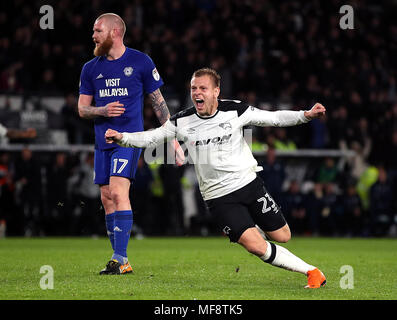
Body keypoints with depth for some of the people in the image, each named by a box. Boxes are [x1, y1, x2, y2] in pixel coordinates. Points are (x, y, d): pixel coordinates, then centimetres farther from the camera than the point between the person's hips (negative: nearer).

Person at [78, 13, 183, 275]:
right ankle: (119, 259, 11)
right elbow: (82, 108, 11)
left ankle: (121, 260, -21)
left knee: (118, 192, -19)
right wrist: (102, 111, -11)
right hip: (103, 142, 6)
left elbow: (158, 101, 5)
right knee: (107, 198, 4)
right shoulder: (91, 69, 10)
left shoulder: (141, 62, -1)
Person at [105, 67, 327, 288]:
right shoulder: (182, 122, -5)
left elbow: (274, 118, -2)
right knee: (256, 247, -15)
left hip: (249, 182, 1)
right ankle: (311, 271, -1)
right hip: (219, 196, -1)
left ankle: (254, 230, 40)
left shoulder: (234, 111, -7)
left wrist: (306, 115, -15)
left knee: (282, 236, 6)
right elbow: (151, 138, 4)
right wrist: (122, 137, -12)